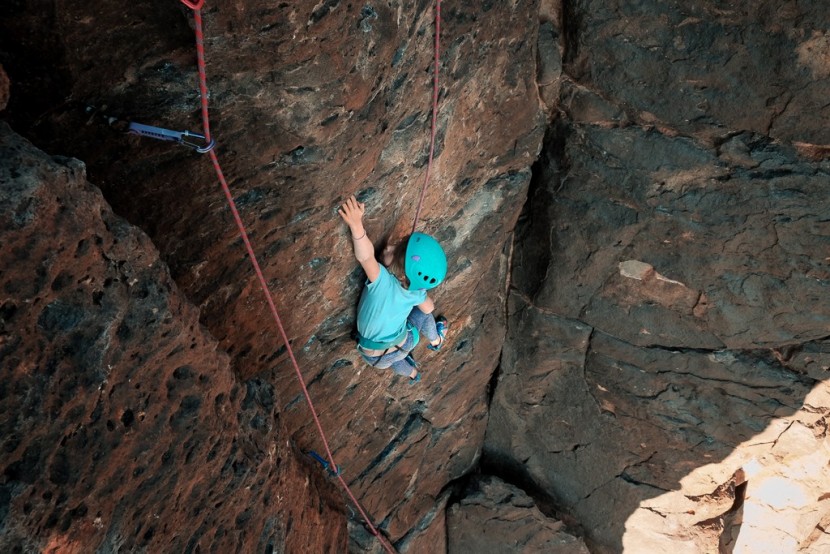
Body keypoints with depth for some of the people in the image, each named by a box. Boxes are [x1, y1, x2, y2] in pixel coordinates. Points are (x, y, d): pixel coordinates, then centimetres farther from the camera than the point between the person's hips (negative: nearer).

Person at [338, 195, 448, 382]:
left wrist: (357, 225, -80)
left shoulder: (383, 281, -40)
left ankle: (412, 373, 63)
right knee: (423, 313, 31)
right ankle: (436, 340, 58)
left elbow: (365, 257, -62)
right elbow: (429, 308, 0)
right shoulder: (417, 292, -23)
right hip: (403, 344, 3)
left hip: (377, 356, -3)